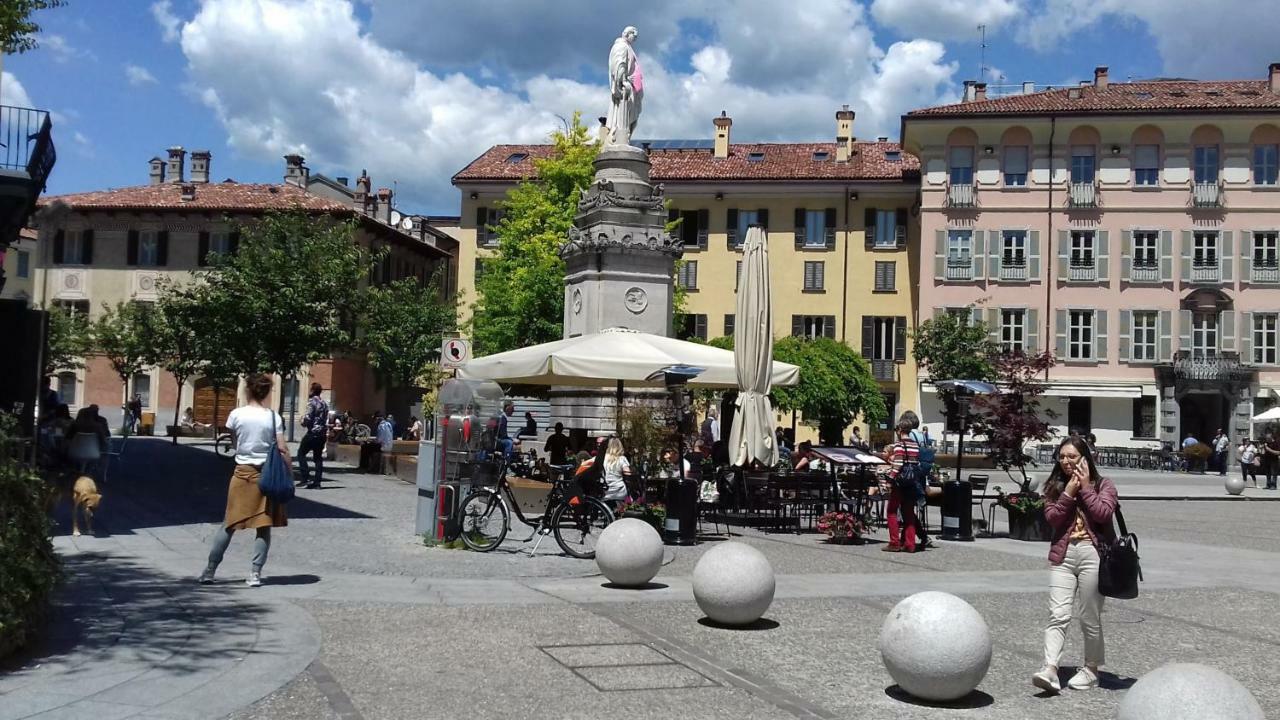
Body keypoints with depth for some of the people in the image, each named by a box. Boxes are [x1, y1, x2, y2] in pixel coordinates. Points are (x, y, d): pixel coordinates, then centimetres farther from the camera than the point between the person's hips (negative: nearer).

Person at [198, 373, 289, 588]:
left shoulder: (236, 415, -4)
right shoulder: (273, 417, -4)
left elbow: (234, 442, 9)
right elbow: (282, 450, -8)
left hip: (242, 473, 1)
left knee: (229, 523, 9)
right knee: (264, 526, 6)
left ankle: (210, 570, 13)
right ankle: (255, 573, 3)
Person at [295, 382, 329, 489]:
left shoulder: (312, 402, -9)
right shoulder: (324, 403, 15)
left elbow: (308, 418, -16)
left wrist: (303, 422, 3)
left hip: (313, 432, -7)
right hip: (322, 433, 7)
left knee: (301, 453, 3)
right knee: (318, 457, 8)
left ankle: (305, 477, -8)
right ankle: (317, 483, 5)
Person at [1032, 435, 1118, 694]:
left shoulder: (1103, 485, 5)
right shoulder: (1055, 486, 12)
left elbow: (1103, 513, -13)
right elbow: (1052, 518, -2)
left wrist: (1085, 488, -8)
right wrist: (1069, 492, -8)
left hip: (1093, 553, -2)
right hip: (1062, 554, 2)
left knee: (1090, 617, 6)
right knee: (1058, 615, -9)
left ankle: (1091, 669, 21)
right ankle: (1050, 669, -18)